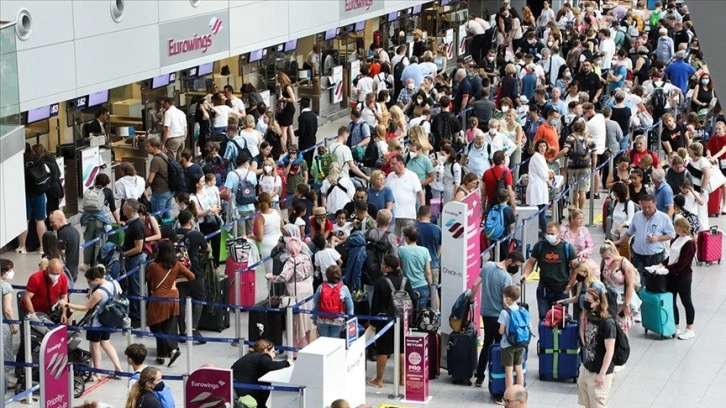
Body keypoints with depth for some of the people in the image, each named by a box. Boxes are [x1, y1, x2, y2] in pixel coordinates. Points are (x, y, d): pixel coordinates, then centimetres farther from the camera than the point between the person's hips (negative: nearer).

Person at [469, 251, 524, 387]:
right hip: (498, 316, -7)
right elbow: (505, 302, -20)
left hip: (485, 313, 7)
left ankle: (479, 377, 21)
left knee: (487, 344, 19)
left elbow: (474, 286, 2)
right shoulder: (506, 277, -22)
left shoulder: (487, 266, -3)